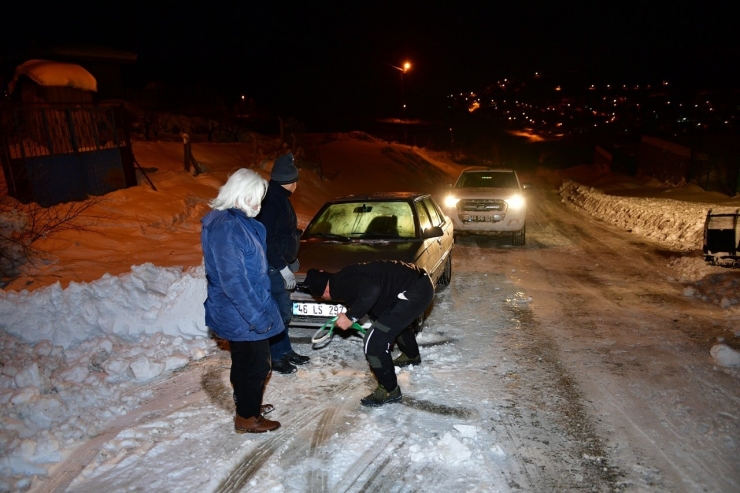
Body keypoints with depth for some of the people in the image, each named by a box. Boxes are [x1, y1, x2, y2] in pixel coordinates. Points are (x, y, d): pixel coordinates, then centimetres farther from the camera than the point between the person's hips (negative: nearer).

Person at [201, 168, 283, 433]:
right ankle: (246, 418, 23)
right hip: (241, 314, -10)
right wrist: (257, 316, -23)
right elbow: (233, 280, -28)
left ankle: (248, 404, 41)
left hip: (237, 312, 10)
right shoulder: (225, 226, -26)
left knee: (245, 362, 23)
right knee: (255, 365, 6)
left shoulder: (236, 220, 7)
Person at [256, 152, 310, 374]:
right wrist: (283, 268, -23)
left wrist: (290, 260, 24)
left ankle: (286, 351, 29)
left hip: (280, 263, 10)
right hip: (272, 266, -10)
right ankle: (276, 357, 10)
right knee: (280, 312, -2)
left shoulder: (279, 197, 12)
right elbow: (267, 238, -25)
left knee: (284, 311, 17)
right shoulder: (271, 199, -20)